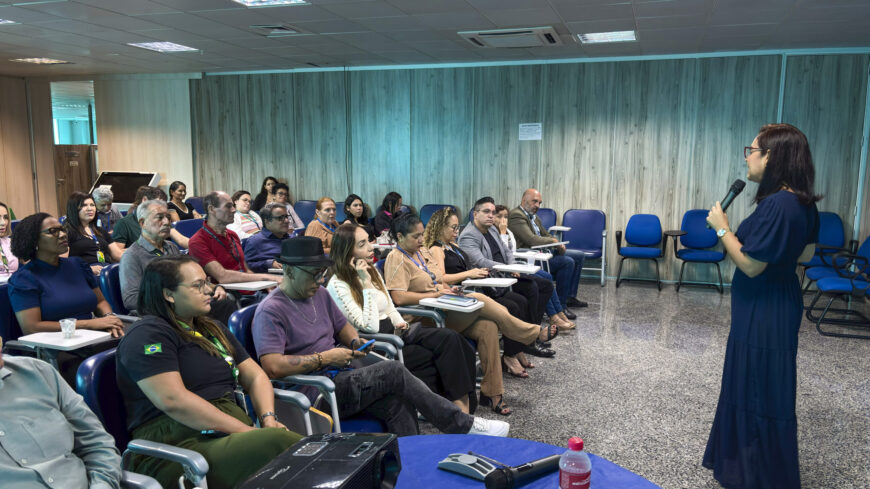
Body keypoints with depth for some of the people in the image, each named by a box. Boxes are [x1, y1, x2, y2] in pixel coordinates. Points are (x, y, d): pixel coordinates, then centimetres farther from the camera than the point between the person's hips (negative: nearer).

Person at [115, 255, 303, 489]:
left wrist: (268, 418, 0)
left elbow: (255, 376, 21)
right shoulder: (147, 334, -4)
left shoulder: (213, 329, 23)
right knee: (281, 443, -33)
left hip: (232, 431, 7)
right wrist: (246, 430, -17)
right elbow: (173, 400, -17)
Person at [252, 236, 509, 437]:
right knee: (393, 371, -19)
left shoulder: (319, 293, 14)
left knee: (396, 402, -20)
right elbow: (272, 366, -24)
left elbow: (342, 326, 27)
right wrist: (323, 358, -20)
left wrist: (355, 342, 3)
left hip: (338, 377, 8)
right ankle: (464, 426, -7)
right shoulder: (271, 311, -12)